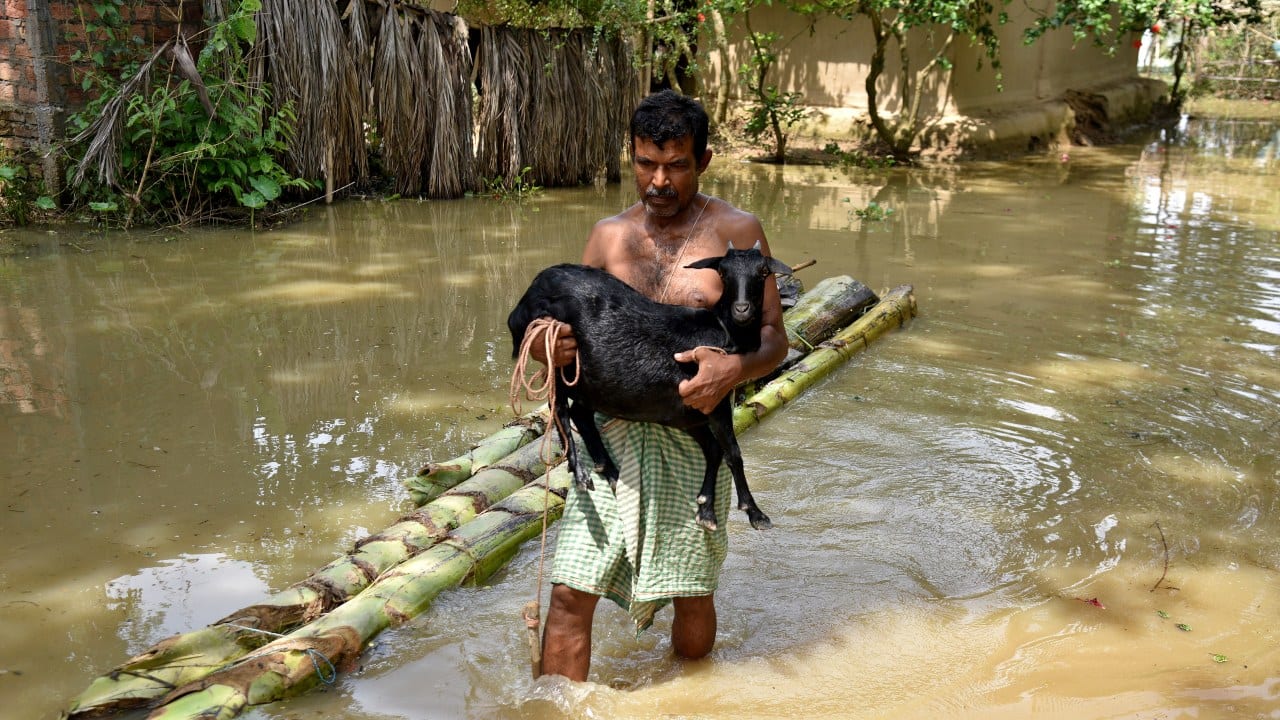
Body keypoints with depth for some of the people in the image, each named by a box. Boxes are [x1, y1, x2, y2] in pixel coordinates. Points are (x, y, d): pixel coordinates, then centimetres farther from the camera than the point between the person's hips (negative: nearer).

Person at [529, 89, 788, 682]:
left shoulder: (735, 231, 0)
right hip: (611, 431, 2)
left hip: (692, 436, -2)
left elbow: (773, 336, -1)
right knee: (570, 594, -3)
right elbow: (565, 322, 14)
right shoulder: (609, 236, 10)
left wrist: (737, 368, -23)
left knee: (694, 599, 9)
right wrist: (548, 347, -11)